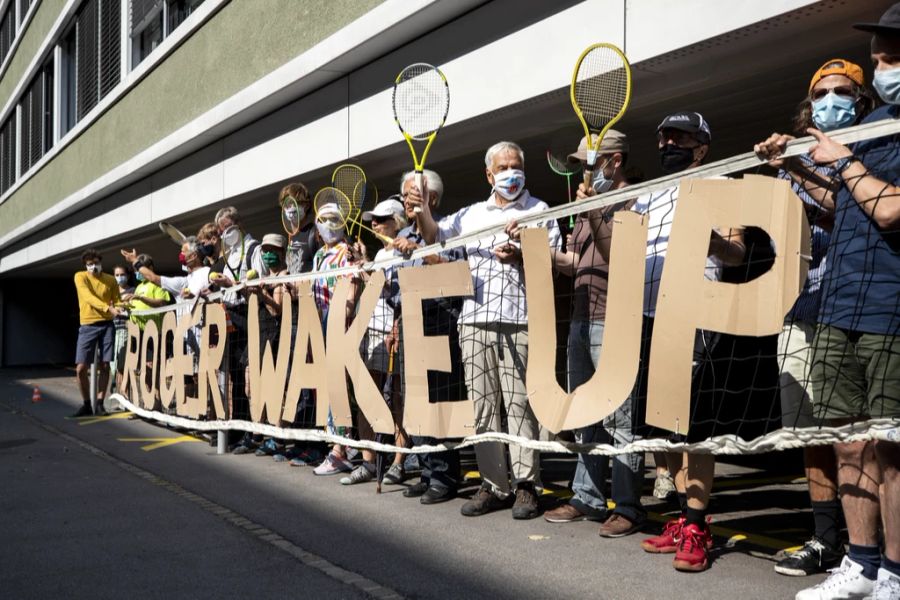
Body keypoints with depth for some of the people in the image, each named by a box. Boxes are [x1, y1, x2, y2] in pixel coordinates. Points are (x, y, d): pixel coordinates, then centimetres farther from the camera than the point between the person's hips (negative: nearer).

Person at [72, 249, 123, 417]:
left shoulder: (111, 280, 7)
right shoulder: (80, 277, -1)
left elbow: (116, 301, 11)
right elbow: (89, 298, -16)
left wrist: (119, 309, -14)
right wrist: (108, 308, -30)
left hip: (107, 325, 2)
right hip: (88, 326, -2)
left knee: (105, 366, 1)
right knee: (81, 368, -5)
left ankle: (99, 403, 10)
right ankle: (87, 404, 10)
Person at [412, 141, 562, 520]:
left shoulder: (539, 211, 9)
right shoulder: (472, 214, 21)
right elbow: (434, 236, 15)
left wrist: (520, 256, -18)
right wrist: (422, 208, -3)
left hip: (518, 321, -4)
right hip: (475, 320, 4)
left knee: (519, 404, -5)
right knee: (482, 405, 4)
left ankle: (526, 485, 3)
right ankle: (493, 484, 12)